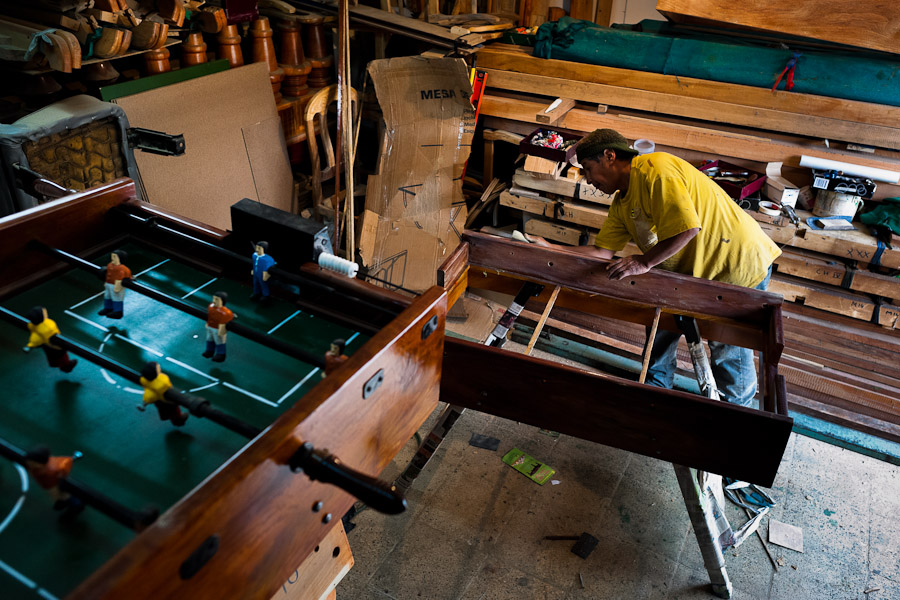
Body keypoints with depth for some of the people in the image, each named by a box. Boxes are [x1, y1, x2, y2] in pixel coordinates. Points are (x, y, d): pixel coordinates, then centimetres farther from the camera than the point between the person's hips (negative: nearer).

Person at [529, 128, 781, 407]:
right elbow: (602, 252, 0)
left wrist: (643, 262, -27)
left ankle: (737, 404, 34)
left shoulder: (656, 169, -26)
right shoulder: (621, 206, 4)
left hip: (740, 266, -8)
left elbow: (688, 227, -33)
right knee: (663, 322, 17)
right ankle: (656, 384, 42)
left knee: (728, 349, 6)